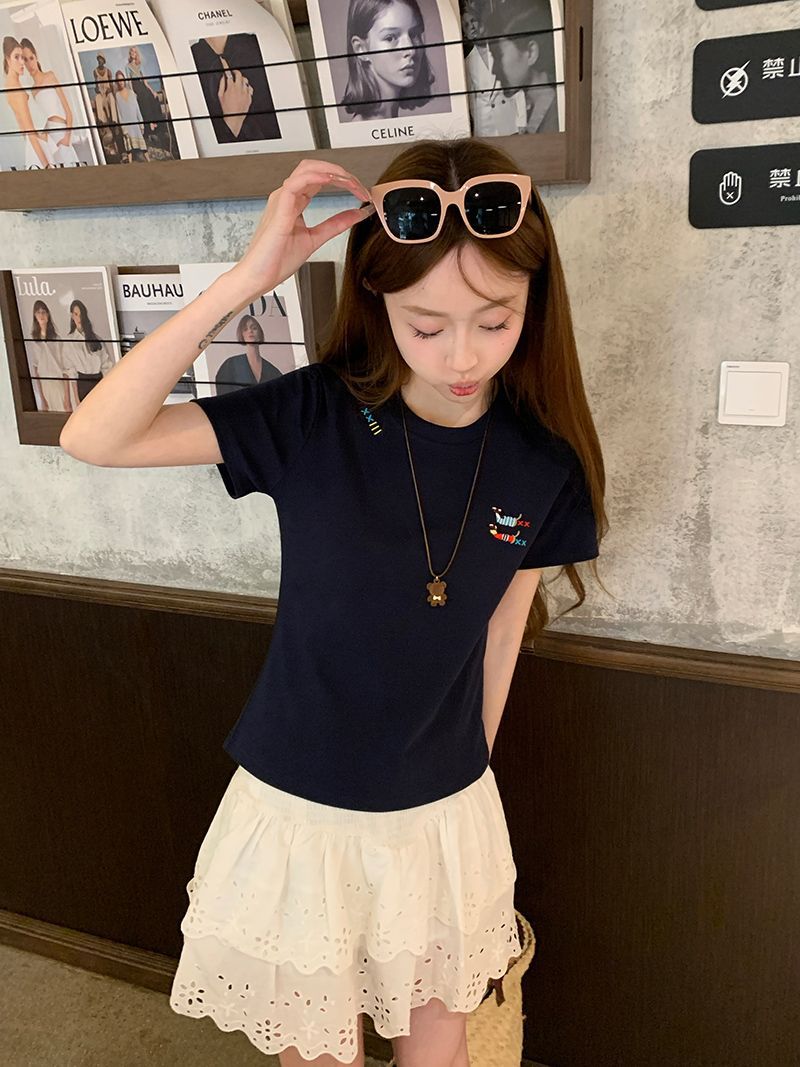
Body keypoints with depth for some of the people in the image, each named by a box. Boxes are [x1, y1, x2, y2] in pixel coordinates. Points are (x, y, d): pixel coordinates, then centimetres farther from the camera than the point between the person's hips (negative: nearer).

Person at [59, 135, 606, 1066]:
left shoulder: (544, 461, -11)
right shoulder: (313, 416, -18)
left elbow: (502, 631, 1)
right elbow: (93, 438, -26)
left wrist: (469, 769, 12)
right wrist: (245, 280, -32)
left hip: (445, 813, 2)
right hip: (299, 807, -1)